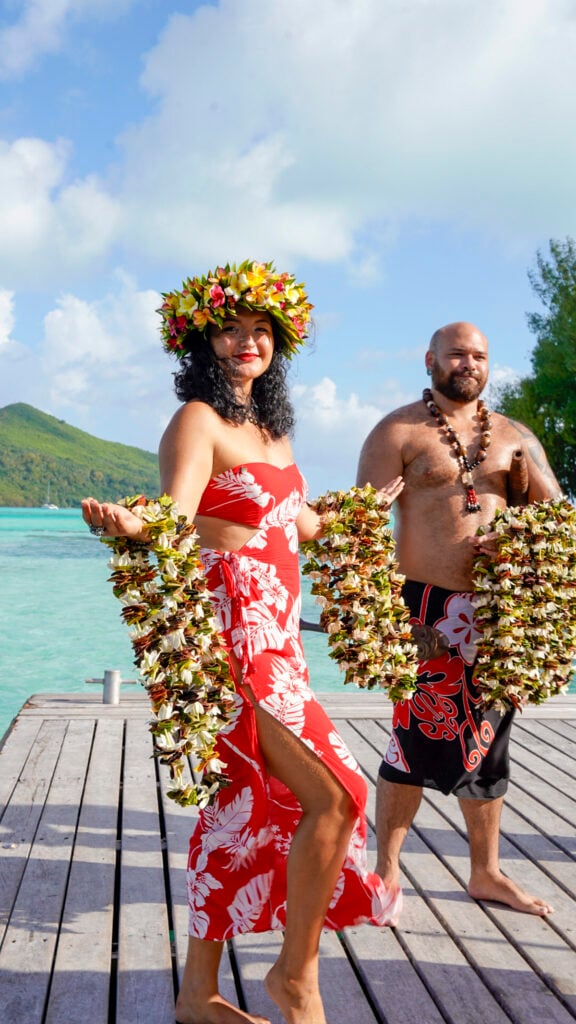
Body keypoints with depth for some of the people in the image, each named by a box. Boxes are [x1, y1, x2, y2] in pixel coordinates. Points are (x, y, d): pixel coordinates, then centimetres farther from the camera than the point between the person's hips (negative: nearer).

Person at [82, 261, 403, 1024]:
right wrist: (132, 526, -45)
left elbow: (300, 522, 28)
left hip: (274, 635, 9)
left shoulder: (270, 426, 17)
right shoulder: (198, 420, -9)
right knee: (335, 794, -9)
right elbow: (174, 517, -23)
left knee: (241, 804, 12)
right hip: (231, 633, -9)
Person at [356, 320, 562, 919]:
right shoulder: (399, 431, 1)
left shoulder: (514, 437, 14)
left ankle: (485, 872, 28)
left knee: (487, 741, 12)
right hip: (424, 607, -4)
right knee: (417, 736, -2)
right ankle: (387, 871, 15)